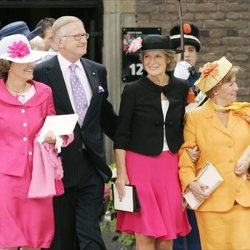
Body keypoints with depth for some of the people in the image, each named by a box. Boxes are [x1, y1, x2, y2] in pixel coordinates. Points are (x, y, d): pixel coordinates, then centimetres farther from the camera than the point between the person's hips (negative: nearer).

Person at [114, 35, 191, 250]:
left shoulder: (181, 88, 6)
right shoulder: (133, 91, -3)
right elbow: (121, 136, -3)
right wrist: (121, 174, -8)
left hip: (171, 166, 3)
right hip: (141, 165, -3)